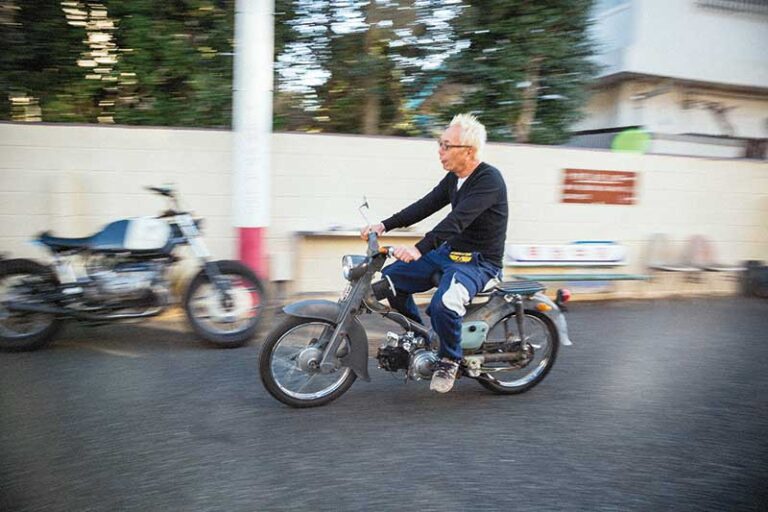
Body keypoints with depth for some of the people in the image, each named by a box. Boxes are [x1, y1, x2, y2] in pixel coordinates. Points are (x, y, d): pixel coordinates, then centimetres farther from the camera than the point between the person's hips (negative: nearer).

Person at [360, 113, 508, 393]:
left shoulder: (489, 179, -20)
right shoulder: (453, 178, 8)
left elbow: (457, 220, -32)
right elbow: (425, 206, 6)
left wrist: (419, 249, -41)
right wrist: (384, 225, -4)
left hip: (479, 262, -9)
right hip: (449, 252, 9)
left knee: (443, 304, -34)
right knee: (391, 276, 2)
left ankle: (449, 360, -4)